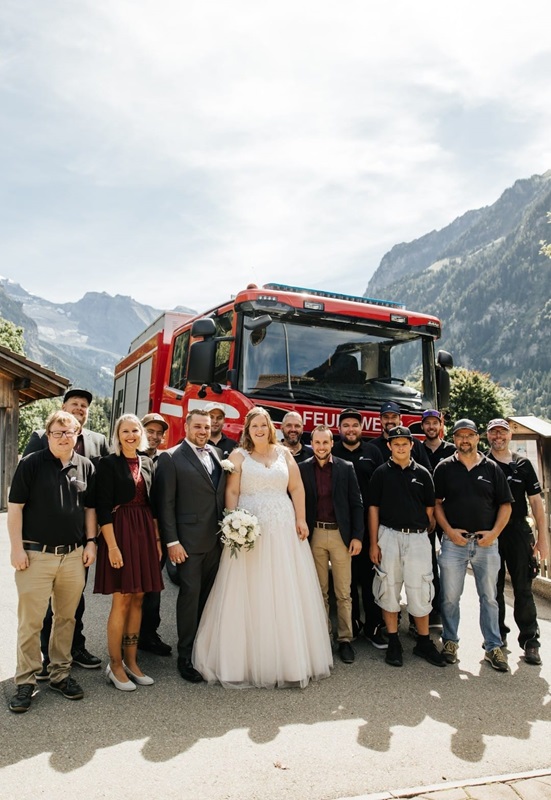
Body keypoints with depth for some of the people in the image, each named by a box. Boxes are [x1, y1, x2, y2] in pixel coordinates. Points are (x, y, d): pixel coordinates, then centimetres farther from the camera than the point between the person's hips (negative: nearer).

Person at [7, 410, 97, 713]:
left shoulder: (85, 466, 6)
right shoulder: (30, 464, -4)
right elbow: (14, 508, -5)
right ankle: (26, 682, 18)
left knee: (66, 617, 13)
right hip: (36, 555, -3)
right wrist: (17, 548, -9)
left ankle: (60, 674, 28)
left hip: (73, 555, 3)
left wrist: (91, 542, 6)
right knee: (30, 622, 3)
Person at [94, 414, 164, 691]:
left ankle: (131, 662, 22)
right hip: (120, 533, -6)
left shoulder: (147, 463, 11)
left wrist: (157, 538, 11)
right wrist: (112, 546, -16)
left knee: (138, 599, 10)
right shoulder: (108, 463, -5)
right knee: (121, 601, -1)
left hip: (145, 533, 6)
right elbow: (103, 507, -10)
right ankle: (115, 666, 14)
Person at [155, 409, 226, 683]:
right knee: (190, 594, 1)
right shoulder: (171, 458, -6)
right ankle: (185, 657, 16)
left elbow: (222, 495, 12)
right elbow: (166, 503, -9)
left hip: (216, 538, 5)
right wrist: (172, 542, -12)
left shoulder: (217, 454, 11)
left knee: (208, 595, 13)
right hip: (189, 540, -5)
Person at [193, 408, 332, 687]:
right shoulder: (238, 455, 4)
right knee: (249, 595, 2)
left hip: (284, 529, 3)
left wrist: (301, 519, -2)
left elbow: (296, 488, 7)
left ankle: (290, 657, 22)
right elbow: (231, 492, -3)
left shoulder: (284, 453, 11)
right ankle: (247, 659, 14)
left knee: (287, 593, 7)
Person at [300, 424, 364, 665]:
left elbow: (356, 504, 2)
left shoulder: (346, 468, 2)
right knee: (319, 591, 11)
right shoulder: (302, 468, 2)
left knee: (343, 592, 5)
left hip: (341, 534, 0)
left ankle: (345, 639, 16)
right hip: (314, 535, 1)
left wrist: (357, 536, -4)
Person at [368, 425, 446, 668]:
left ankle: (424, 642, 20)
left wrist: (430, 535, 4)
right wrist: (373, 543, -4)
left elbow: (430, 510, 11)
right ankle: (393, 643, 18)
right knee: (389, 589, 6)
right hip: (388, 535, -1)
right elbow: (373, 508, 1)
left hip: (417, 537, 1)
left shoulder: (422, 473, 7)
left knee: (420, 591, 4)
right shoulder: (381, 473, 2)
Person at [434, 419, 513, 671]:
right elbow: (436, 503, 3)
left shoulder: (491, 468, 5)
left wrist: (494, 532, -6)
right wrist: (449, 530, -9)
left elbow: (505, 504, 6)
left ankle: (493, 646, 23)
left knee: (489, 597, 11)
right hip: (454, 541, -1)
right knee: (450, 597, 6)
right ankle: (450, 641, 23)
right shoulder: (444, 468, 3)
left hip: (486, 542, 1)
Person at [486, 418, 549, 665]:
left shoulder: (523, 464, 7)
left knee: (523, 588, 2)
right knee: (494, 588, 10)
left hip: (519, 531, 0)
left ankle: (530, 640, 11)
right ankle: (497, 635, 23)